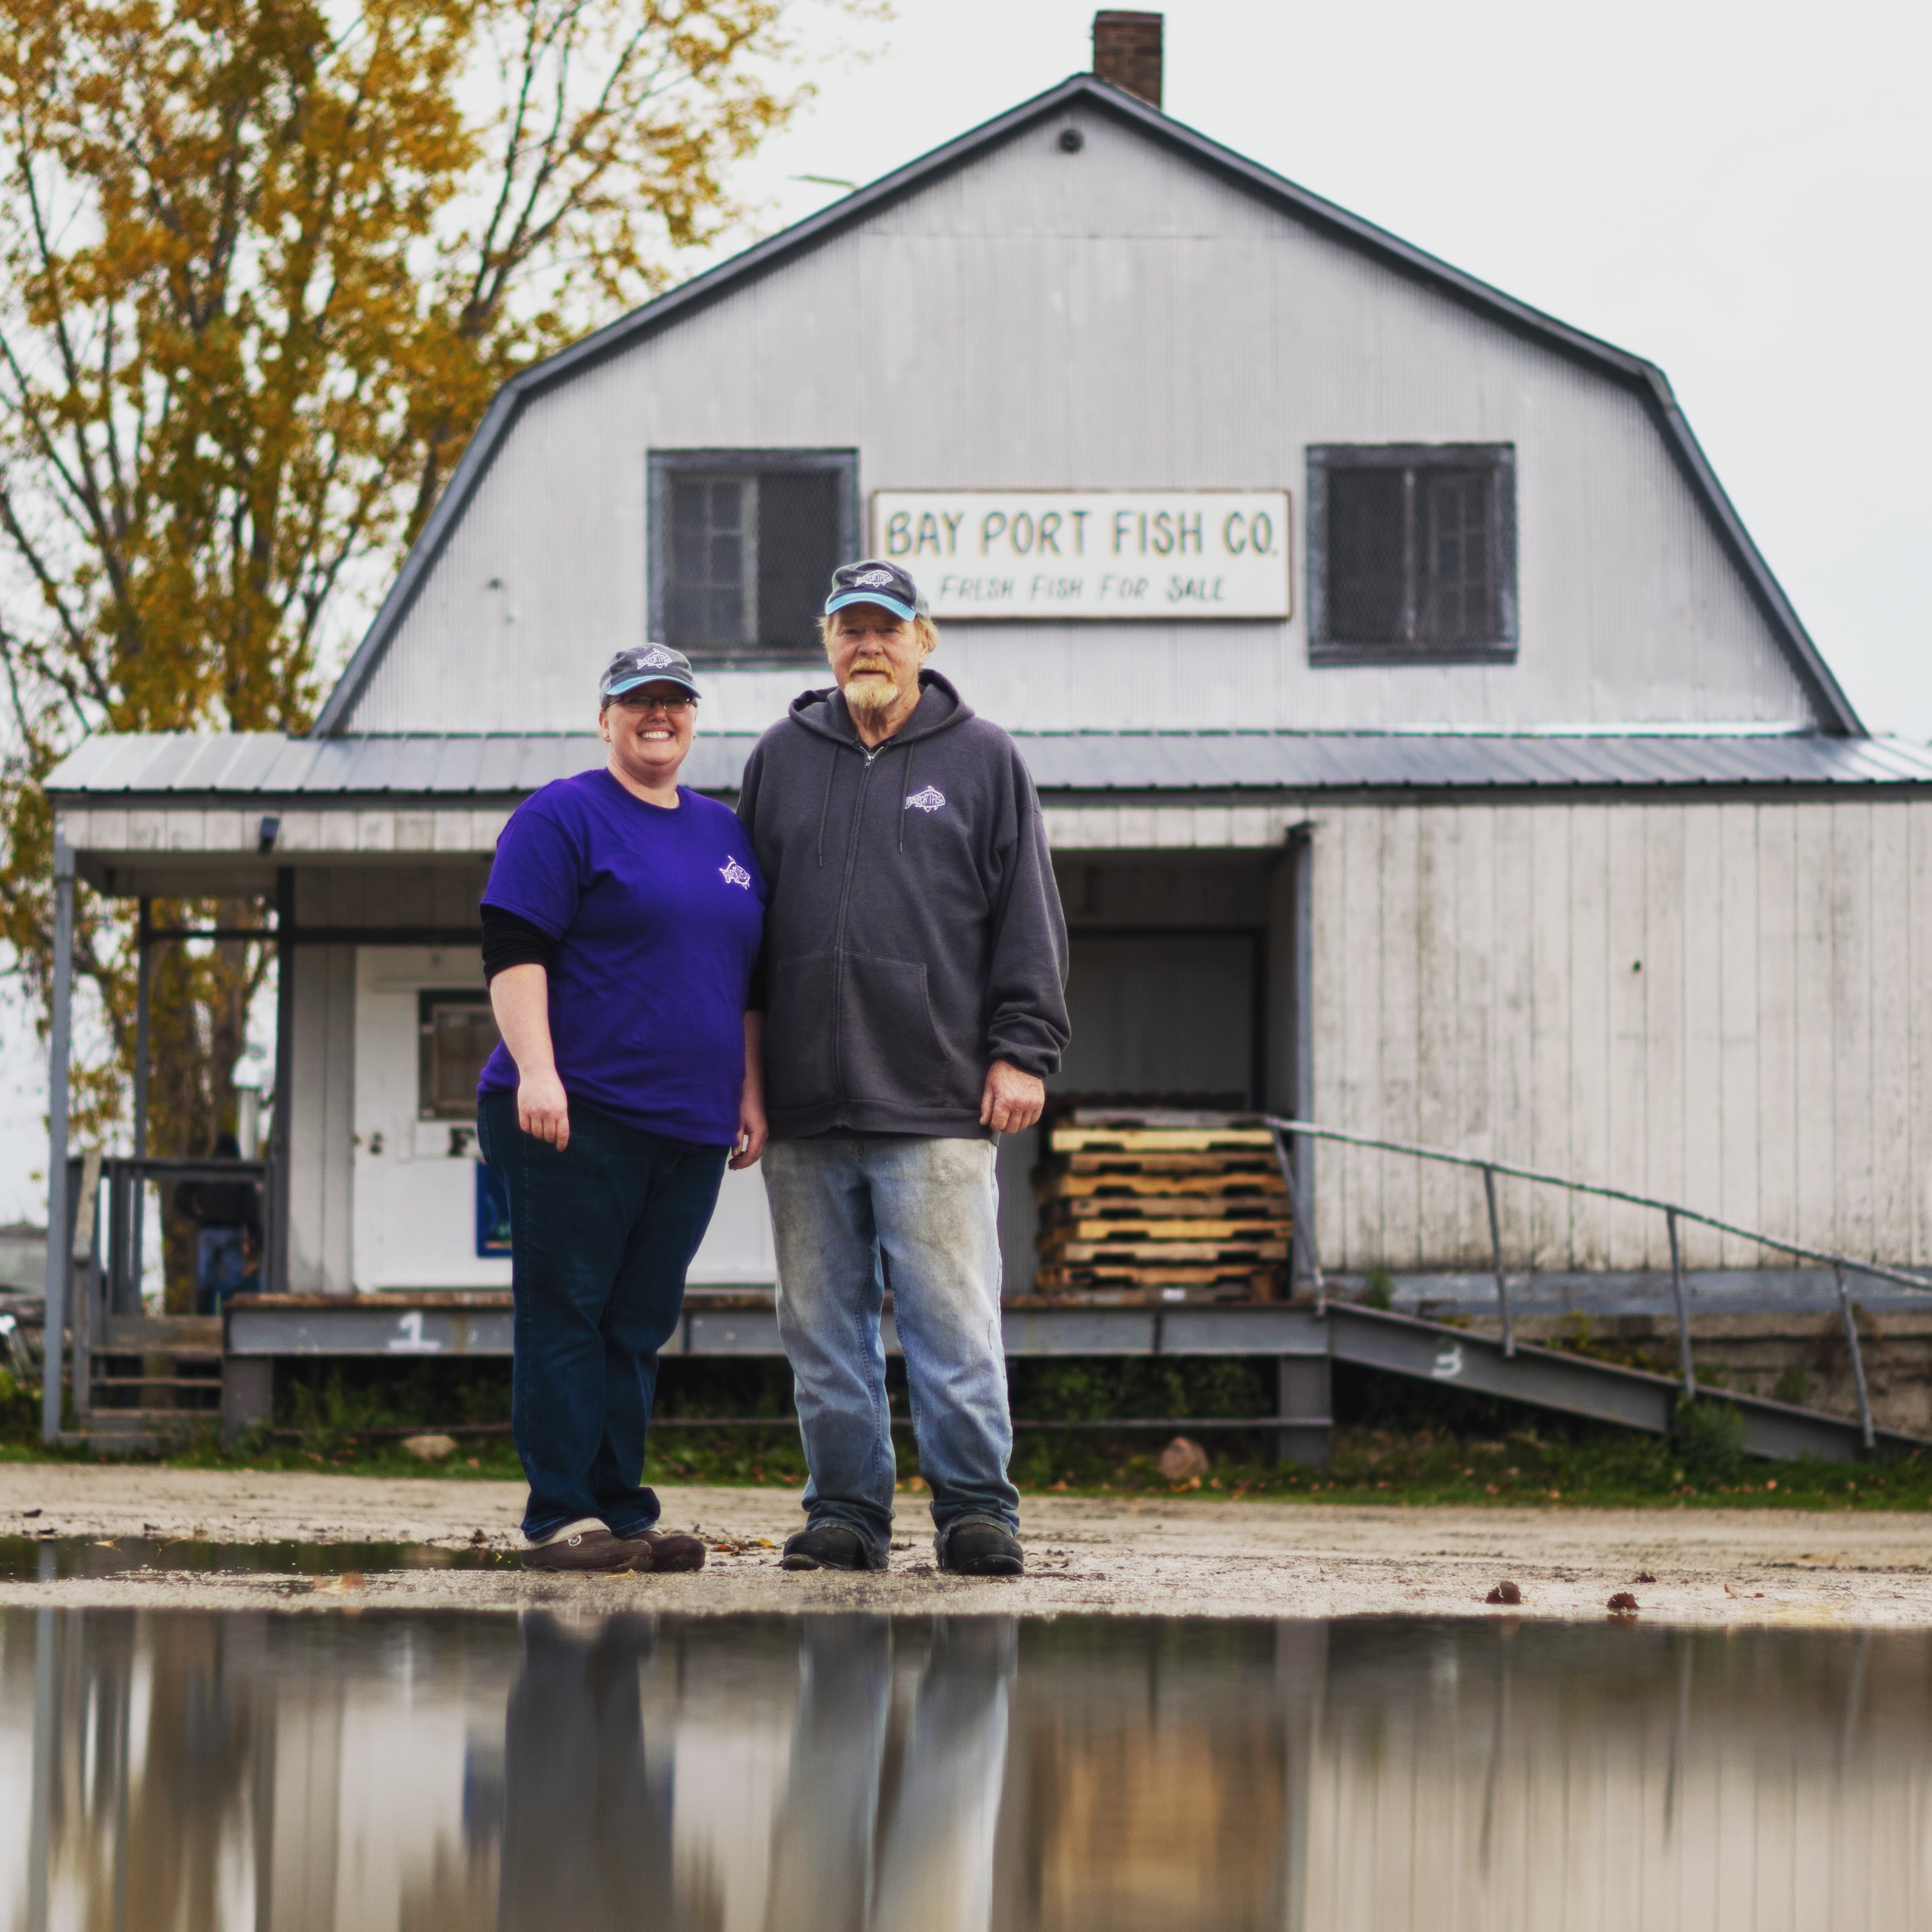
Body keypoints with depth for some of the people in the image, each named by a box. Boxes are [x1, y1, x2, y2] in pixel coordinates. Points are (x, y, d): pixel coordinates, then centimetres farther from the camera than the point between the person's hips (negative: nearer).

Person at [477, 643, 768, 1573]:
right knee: (565, 1313, -6)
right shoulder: (562, 817, -1)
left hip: (688, 1126, 6)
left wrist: (750, 1094, 17)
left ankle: (620, 1512, 10)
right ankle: (559, 1517, -6)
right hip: (577, 1114, -6)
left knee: (638, 1325, 7)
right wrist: (537, 1071, -19)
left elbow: (749, 978, 25)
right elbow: (514, 952, -9)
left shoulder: (724, 833, 20)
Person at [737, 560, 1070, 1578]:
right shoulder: (782, 758, 14)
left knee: (954, 1323, -7)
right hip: (805, 1109, 3)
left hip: (936, 1104, -3)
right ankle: (846, 1512, 11)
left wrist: (1022, 1052, -3)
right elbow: (744, 915, 17)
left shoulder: (982, 759, 8)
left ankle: (975, 1509, -1)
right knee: (824, 1329, 5)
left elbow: (1028, 918, 6)